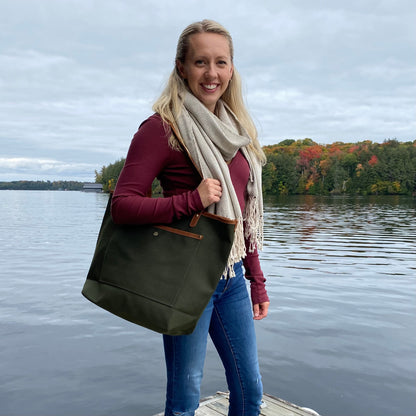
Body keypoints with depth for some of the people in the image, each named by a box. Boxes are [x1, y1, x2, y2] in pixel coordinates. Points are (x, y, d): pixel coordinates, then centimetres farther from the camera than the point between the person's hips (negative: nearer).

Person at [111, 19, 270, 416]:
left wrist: (256, 278, 14)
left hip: (232, 276, 7)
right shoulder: (162, 127, -11)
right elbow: (121, 205, -14)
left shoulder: (236, 128, 10)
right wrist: (191, 200, -25)